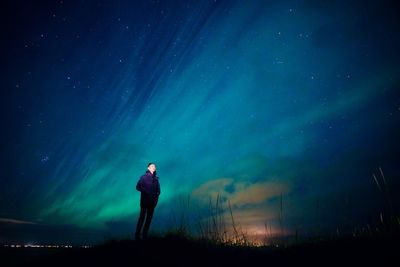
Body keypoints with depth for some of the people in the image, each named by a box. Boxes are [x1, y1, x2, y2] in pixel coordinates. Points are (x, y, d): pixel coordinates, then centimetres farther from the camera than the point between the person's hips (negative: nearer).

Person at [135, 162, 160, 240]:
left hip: (152, 201, 5)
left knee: (149, 218, 6)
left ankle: (145, 235, 14)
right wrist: (146, 191, -18)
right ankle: (137, 235, 2)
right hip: (144, 201, -5)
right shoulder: (144, 177, -3)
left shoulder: (156, 178, 11)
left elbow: (158, 189, 15)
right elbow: (138, 187, -7)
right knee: (142, 217, -4)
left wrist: (157, 193, -6)